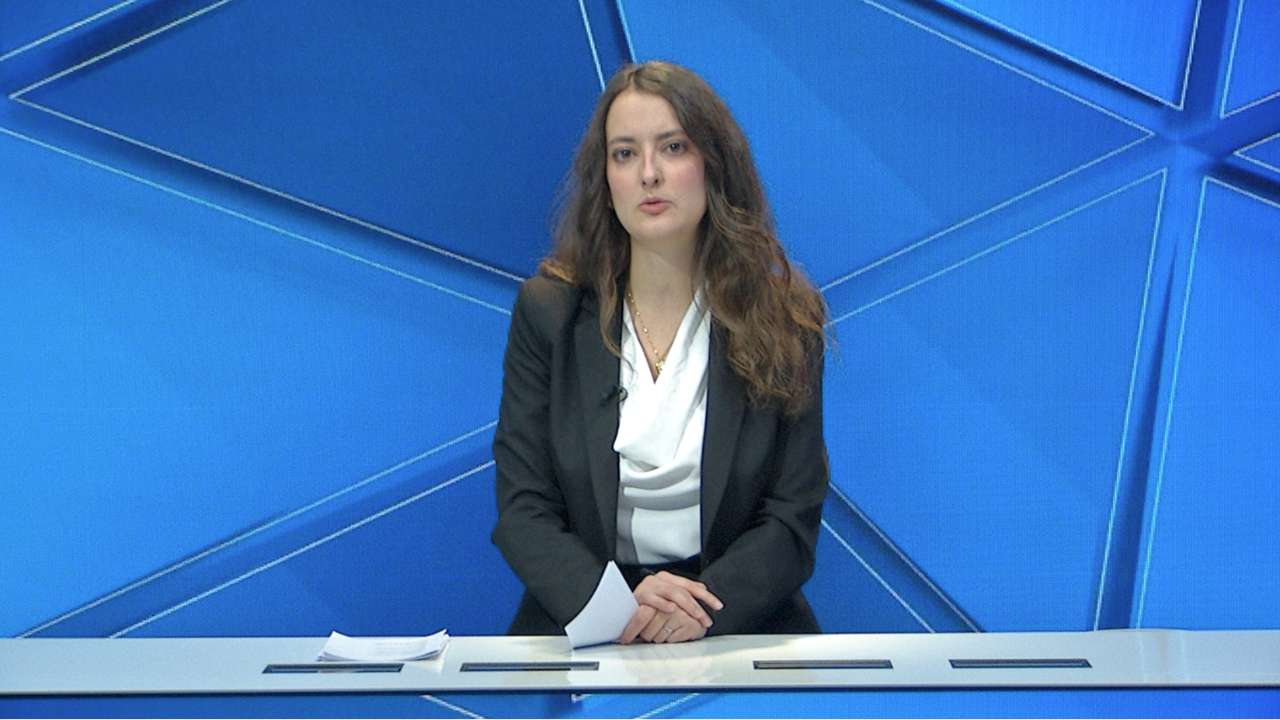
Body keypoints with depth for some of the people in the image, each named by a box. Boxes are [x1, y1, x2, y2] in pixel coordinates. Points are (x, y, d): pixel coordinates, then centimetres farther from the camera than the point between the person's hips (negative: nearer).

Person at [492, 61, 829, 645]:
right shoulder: (548, 312, 5)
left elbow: (791, 520, 2)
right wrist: (613, 602, -17)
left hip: (740, 624, 0)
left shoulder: (783, 321, 4)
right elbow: (523, 509, 2)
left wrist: (704, 605, -17)